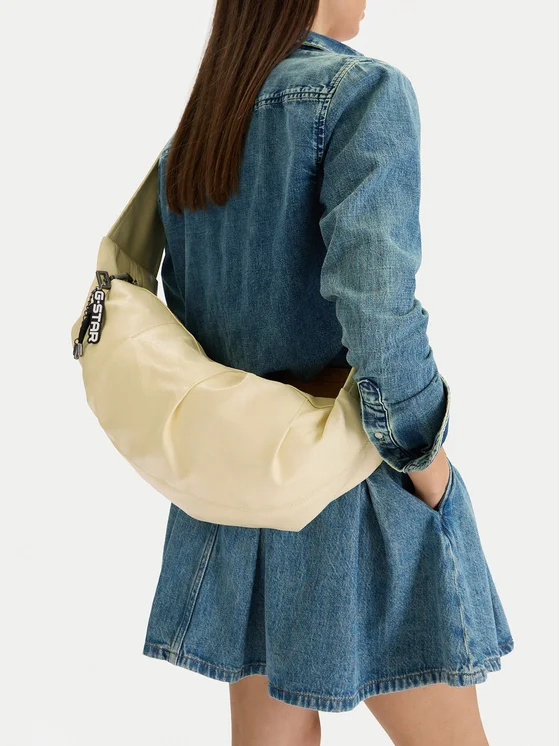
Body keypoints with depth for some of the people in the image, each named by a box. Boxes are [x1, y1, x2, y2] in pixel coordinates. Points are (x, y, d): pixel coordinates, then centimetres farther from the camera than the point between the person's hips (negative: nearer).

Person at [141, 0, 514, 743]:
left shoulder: (191, 136, 11)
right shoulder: (365, 88, -12)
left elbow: (184, 313, 12)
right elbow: (373, 298, -26)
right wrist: (424, 454, -14)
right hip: (351, 480, -7)